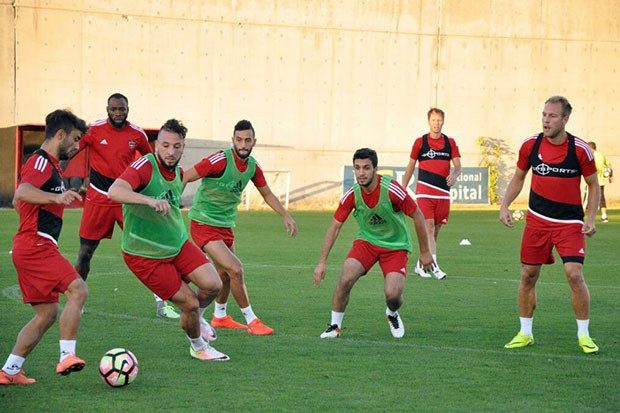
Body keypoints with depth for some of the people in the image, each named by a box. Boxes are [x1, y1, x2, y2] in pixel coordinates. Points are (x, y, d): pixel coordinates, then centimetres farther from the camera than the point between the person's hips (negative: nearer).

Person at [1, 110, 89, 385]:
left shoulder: (50, 164, 23)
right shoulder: (41, 161, -9)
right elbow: (22, 193, -30)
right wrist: (56, 197, -46)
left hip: (33, 248, 11)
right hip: (36, 246, -11)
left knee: (47, 314, 9)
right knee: (78, 290, -20)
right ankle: (66, 357, -25)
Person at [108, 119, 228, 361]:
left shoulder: (178, 173, 3)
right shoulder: (144, 167, -22)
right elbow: (114, 191, -41)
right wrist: (149, 200, -55)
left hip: (178, 245, 7)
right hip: (145, 256, -7)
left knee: (213, 285, -11)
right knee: (189, 303, -7)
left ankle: (197, 318, 22)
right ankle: (198, 348, 22)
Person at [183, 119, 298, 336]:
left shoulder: (253, 165, 0)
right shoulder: (221, 160, -23)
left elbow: (267, 194, 16)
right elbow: (184, 178, -21)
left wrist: (286, 216, 9)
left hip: (225, 226, 8)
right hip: (204, 224, -8)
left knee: (225, 273, 20)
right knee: (235, 269, -16)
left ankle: (220, 317, 42)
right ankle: (251, 321, -5)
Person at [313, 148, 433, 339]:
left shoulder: (392, 190, -25)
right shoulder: (351, 195, -15)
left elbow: (418, 216, -12)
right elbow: (334, 227, -5)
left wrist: (425, 252, -7)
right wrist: (322, 262, -10)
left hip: (396, 245, -2)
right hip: (366, 241, 2)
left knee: (393, 294, -19)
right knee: (345, 280, -22)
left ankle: (392, 315, 20)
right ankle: (335, 326, -1)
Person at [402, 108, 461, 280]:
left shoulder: (450, 142, 9)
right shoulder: (420, 142, 4)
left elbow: (458, 166, 5)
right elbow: (410, 167, 12)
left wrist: (454, 175, -18)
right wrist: (403, 188, 13)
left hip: (443, 192, 3)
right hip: (424, 191, -3)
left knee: (436, 229, 6)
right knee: (429, 226, -15)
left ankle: (421, 264, 19)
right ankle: (433, 266, -22)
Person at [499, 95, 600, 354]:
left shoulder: (580, 149, -10)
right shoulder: (530, 145, -4)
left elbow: (593, 185, 1)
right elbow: (518, 178, 11)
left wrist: (590, 219, -9)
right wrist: (505, 206, -2)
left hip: (570, 223, -3)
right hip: (537, 220, 3)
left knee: (574, 274, -14)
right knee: (528, 275, 4)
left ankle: (583, 335, 1)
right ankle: (525, 333, 19)